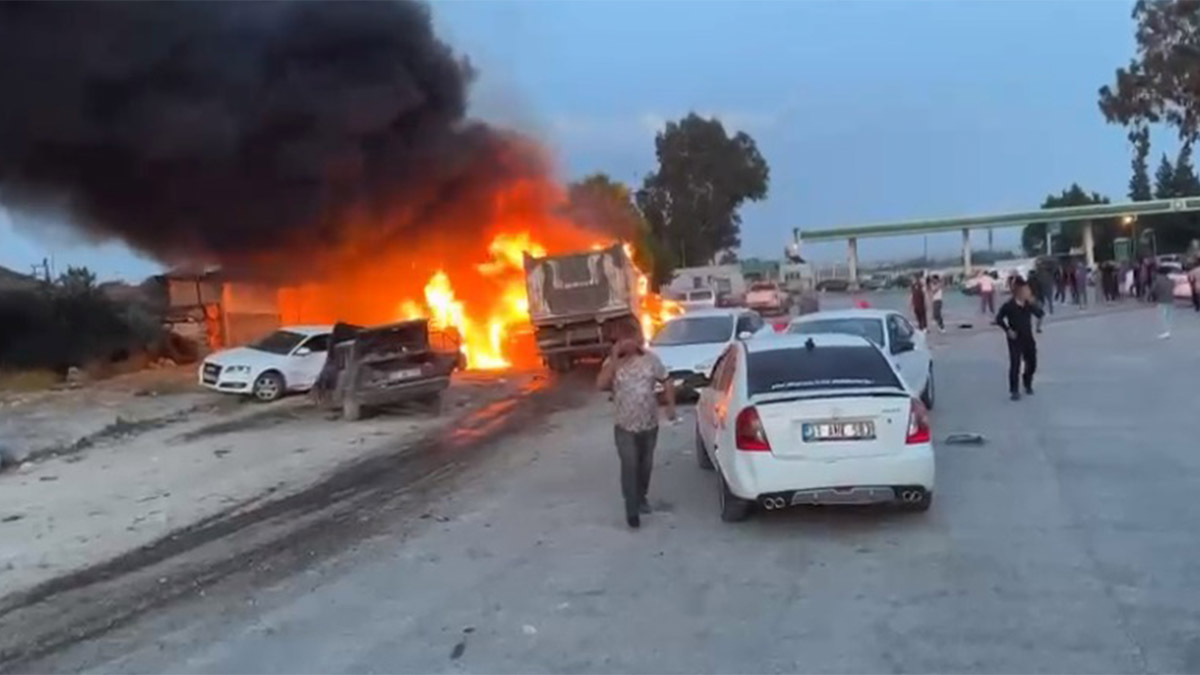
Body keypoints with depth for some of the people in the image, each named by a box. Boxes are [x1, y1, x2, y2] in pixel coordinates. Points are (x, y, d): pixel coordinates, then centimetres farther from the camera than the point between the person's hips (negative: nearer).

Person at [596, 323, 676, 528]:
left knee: (646, 465, 16)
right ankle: (632, 509, -3)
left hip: (649, 424, 2)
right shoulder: (612, 362, -7)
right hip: (625, 426, -2)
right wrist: (614, 358, -24)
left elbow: (666, 382, 6)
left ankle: (641, 497, 38)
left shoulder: (650, 359, -3)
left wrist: (670, 405, -3)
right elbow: (601, 385, -23)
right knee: (629, 466, -9)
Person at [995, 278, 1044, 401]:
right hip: (1015, 339, -5)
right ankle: (1014, 391, 0)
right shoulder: (1008, 306, -14)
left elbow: (1040, 314, -8)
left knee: (1032, 363, 11)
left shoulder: (1029, 304, -1)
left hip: (1028, 337, 5)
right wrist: (1008, 330, -14)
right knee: (1015, 365, -8)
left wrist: (1033, 304, -21)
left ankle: (1028, 384, 36)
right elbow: (999, 319, -7)